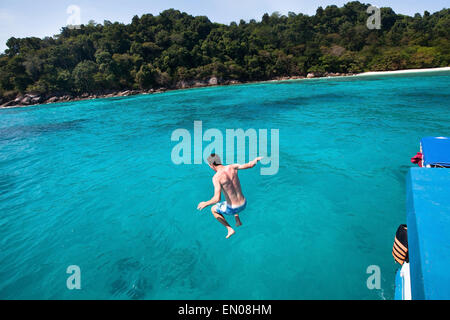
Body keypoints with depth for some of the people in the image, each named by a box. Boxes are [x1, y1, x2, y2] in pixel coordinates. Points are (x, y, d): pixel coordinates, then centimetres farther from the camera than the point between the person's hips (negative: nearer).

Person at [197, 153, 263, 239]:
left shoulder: (216, 177, -22)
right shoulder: (232, 167, -7)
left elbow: (217, 199, -28)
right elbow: (250, 165, 2)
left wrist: (205, 203, -10)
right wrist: (257, 159, 24)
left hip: (233, 209, -6)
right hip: (244, 204, 6)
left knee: (213, 210, 25)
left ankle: (230, 229, 20)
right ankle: (238, 221, 40)